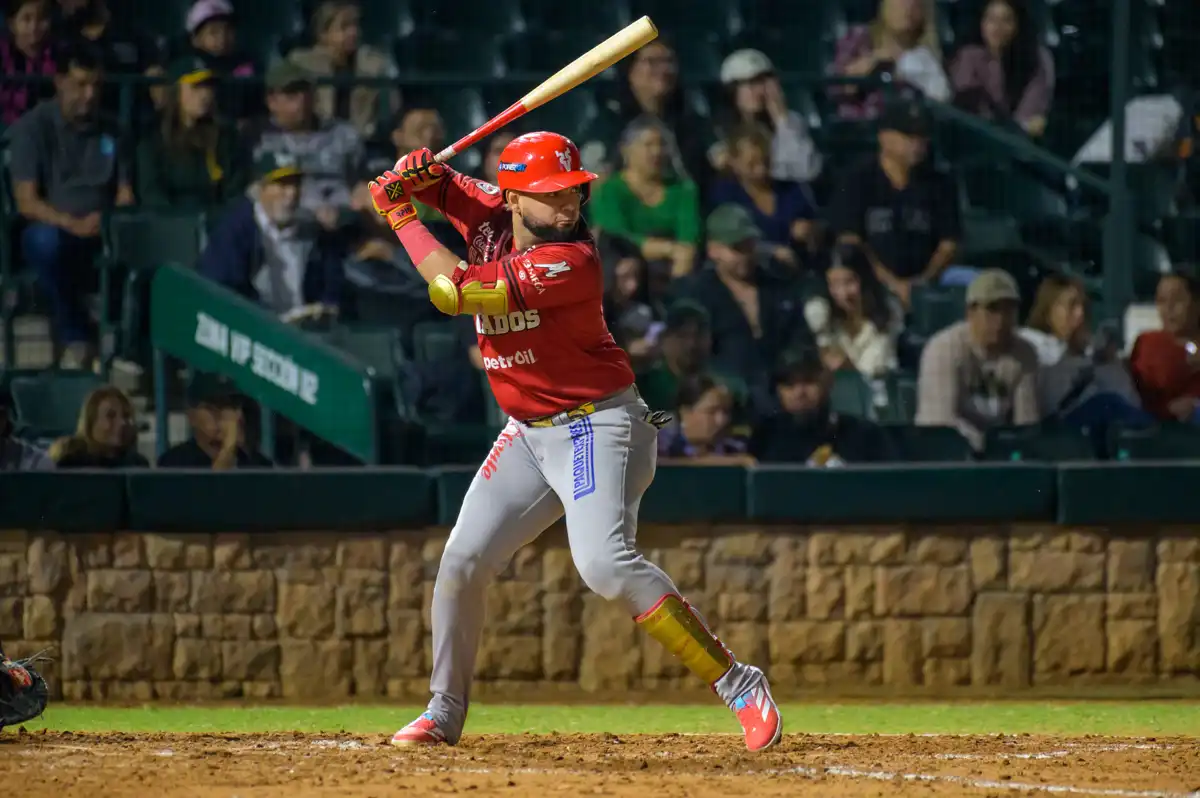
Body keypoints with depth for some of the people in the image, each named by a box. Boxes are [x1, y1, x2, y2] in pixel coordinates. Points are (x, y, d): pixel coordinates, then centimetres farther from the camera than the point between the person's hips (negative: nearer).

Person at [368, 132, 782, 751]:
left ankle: (736, 683, -23)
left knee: (604, 562, -27)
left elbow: (454, 291, -26)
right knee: (462, 561, 7)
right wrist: (411, 174, -13)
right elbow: (438, 184, 13)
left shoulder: (571, 261, -25)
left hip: (597, 426, -8)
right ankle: (444, 711, 23)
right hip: (528, 433, 8)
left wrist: (400, 217, -14)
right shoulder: (489, 214, -2)